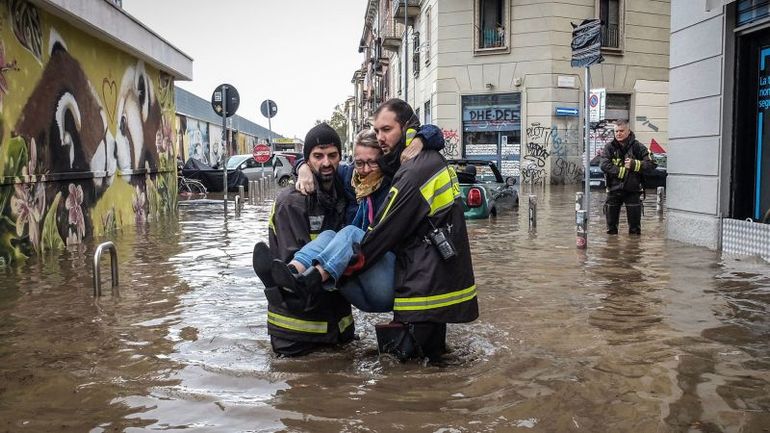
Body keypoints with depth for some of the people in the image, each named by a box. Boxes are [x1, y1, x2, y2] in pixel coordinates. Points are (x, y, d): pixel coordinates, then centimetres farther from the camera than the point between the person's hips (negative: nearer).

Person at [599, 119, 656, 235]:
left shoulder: (638, 147, -1)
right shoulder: (609, 147, 2)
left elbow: (650, 164, -8)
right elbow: (604, 165, -13)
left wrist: (634, 164, -20)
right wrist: (623, 171, -18)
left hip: (633, 190, -1)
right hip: (614, 190, 1)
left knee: (635, 226, 4)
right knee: (611, 226, 10)